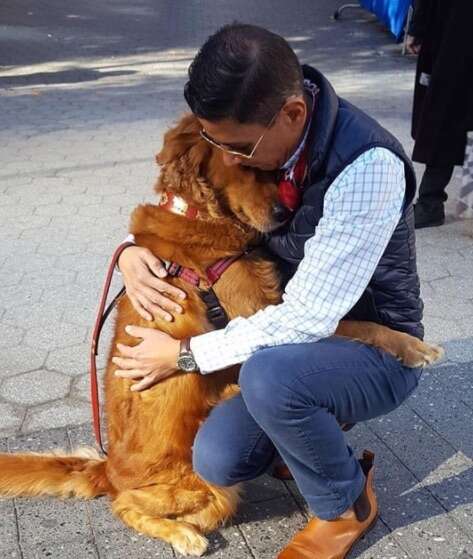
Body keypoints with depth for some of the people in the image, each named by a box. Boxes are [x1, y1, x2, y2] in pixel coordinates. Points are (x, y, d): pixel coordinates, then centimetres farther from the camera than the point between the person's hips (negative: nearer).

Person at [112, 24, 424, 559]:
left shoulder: (368, 168, -32)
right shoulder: (252, 132, -9)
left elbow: (307, 318, -31)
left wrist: (186, 353, -21)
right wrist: (135, 248, -12)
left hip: (375, 350, -6)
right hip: (290, 337, 6)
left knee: (269, 374, -36)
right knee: (218, 462, -10)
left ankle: (347, 503, -4)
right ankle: (316, 420, 21)